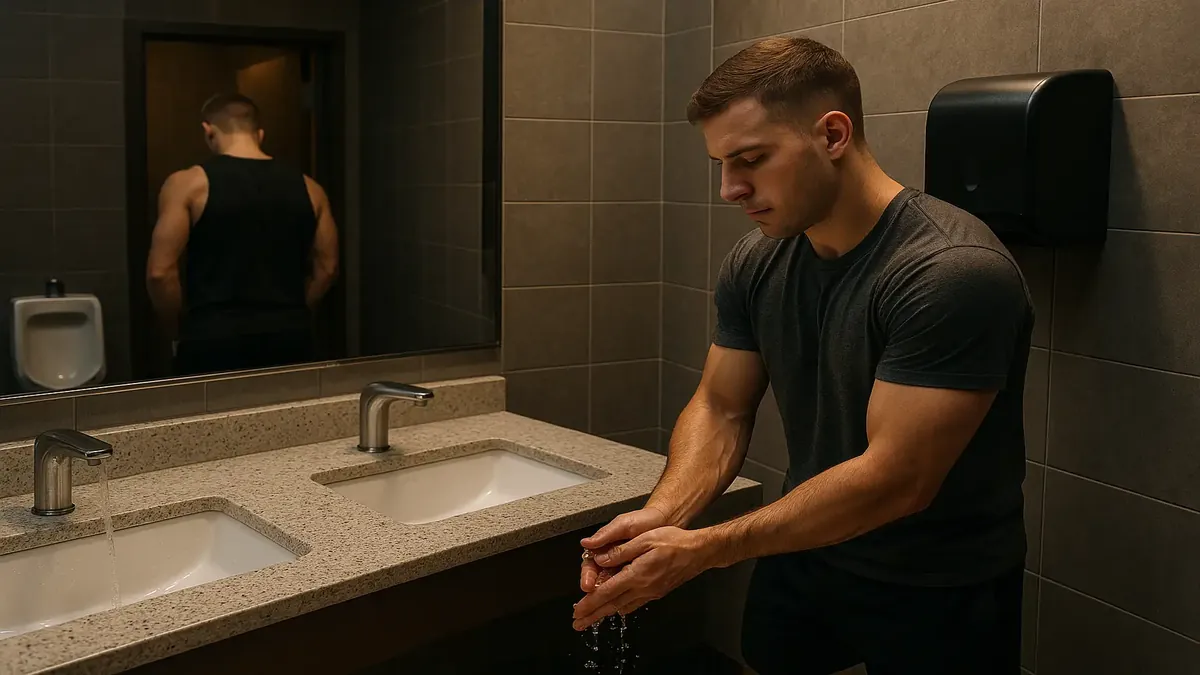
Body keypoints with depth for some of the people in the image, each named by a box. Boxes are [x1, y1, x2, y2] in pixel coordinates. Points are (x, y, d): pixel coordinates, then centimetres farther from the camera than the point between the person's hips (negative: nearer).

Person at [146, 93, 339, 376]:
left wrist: (178, 330, 5)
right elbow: (327, 268, 9)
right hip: (288, 337, 3)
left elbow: (160, 272, -8)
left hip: (214, 338, -3)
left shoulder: (189, 184, -5)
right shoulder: (307, 188, 5)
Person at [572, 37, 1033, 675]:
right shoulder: (754, 263, -7)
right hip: (803, 553, 6)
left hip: (939, 591, -5)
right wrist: (660, 516, -20)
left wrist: (701, 549, -29)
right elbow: (720, 410, -1)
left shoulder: (954, 272, -27)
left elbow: (896, 478, -29)